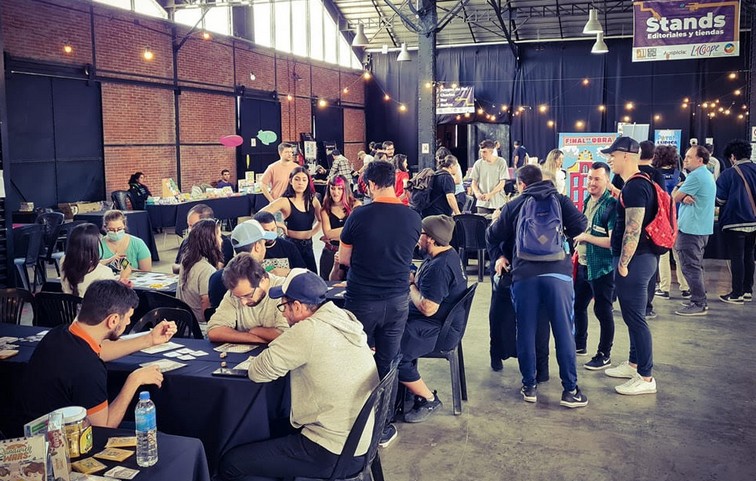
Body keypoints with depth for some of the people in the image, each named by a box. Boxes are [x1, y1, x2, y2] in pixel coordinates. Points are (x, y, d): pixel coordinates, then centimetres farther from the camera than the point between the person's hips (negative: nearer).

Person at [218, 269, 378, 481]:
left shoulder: (308, 331, -23)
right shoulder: (345, 319, 3)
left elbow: (258, 372, -15)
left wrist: (263, 358, 4)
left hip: (333, 454, -9)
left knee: (230, 463, -2)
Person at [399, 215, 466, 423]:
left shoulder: (439, 267, -26)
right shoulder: (448, 253, 8)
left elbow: (427, 309, -27)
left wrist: (411, 283, -12)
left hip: (439, 331, -12)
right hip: (443, 322, 12)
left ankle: (429, 400, -3)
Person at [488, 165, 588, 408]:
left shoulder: (513, 206, 14)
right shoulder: (560, 200, 12)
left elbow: (496, 235, 20)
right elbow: (579, 225, 1)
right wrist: (561, 233, 20)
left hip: (524, 274, 1)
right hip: (557, 272, -1)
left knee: (526, 331, 9)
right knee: (564, 331, 3)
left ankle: (529, 386, 16)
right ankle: (570, 390, 5)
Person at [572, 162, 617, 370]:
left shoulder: (611, 205, -18)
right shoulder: (588, 201, 8)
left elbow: (613, 241, -25)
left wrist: (586, 237, -20)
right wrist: (578, 248, 16)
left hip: (602, 267, -8)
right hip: (583, 264, 9)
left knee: (602, 310, 2)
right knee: (578, 304, 19)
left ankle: (604, 355, 15)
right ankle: (580, 344, 38)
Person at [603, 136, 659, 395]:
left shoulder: (635, 187, -18)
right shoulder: (638, 184, 15)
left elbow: (633, 231, -23)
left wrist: (623, 265, -19)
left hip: (635, 261, -11)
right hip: (639, 259, 11)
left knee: (635, 317, -5)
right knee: (632, 315, 19)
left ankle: (646, 377, 2)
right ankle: (633, 363, 32)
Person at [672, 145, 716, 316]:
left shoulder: (695, 176, -16)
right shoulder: (708, 175, 17)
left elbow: (674, 197, -12)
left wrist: (677, 187, 6)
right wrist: (685, 197, -9)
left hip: (690, 228, -10)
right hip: (703, 228, 10)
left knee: (690, 267, -7)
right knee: (696, 266, 16)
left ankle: (698, 304, -5)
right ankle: (701, 300, 23)